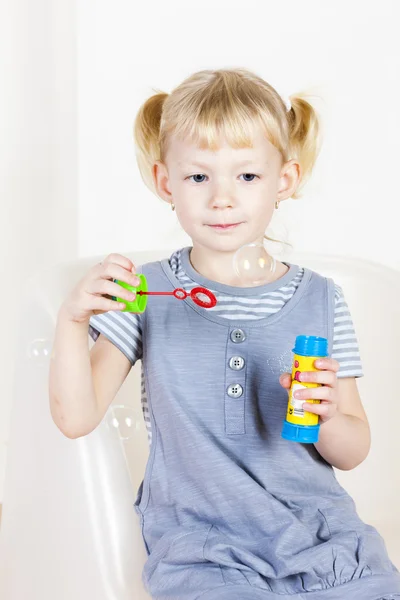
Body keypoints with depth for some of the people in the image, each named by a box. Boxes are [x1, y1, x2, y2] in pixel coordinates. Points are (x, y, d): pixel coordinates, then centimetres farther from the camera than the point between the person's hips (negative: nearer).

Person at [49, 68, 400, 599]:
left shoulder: (321, 299, 3)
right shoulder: (148, 293, 0)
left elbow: (352, 453, 7)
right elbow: (76, 419, -5)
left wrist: (327, 417, -15)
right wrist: (72, 320, -19)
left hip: (317, 528, 2)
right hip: (200, 544, -2)